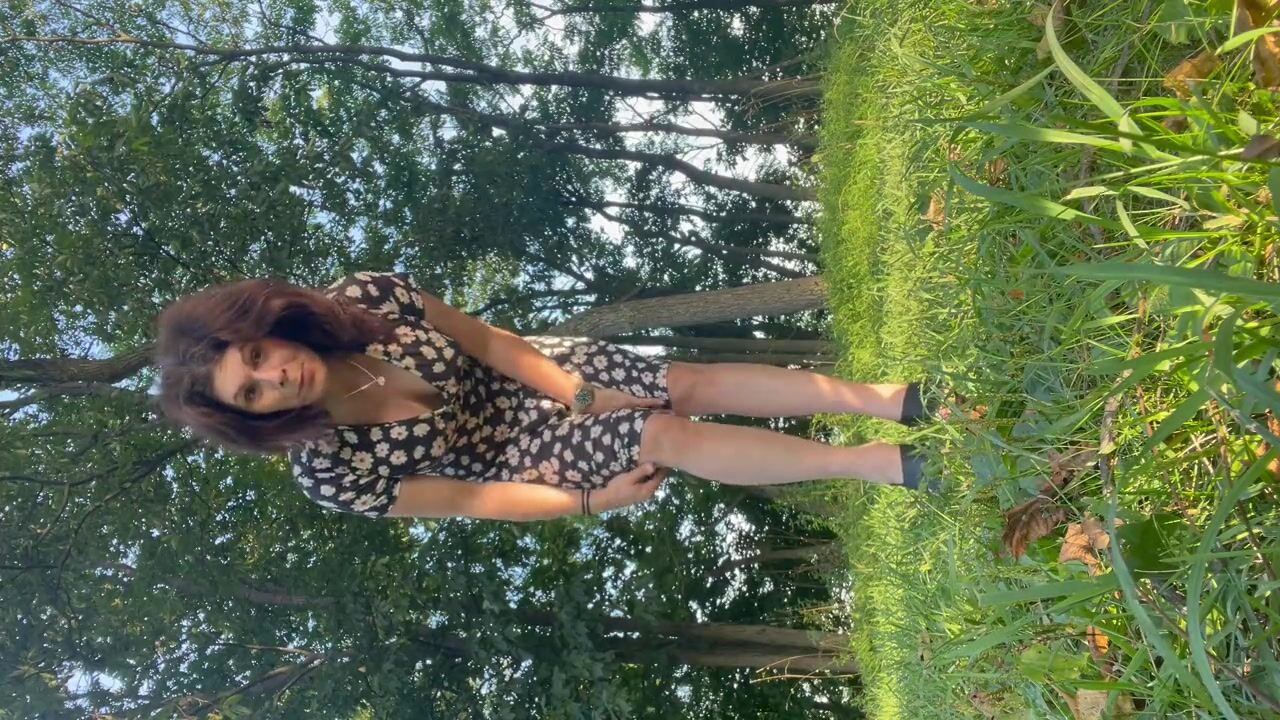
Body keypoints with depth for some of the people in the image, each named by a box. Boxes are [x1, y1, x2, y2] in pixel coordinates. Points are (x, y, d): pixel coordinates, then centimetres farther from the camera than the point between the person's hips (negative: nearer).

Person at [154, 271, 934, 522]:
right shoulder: (331, 471, -24)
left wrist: (584, 397, -19)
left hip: (527, 377, 3)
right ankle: (883, 462, -10)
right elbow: (467, 500, -18)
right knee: (671, 437, -19)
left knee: (692, 385, -11)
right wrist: (591, 501, -16)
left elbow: (489, 341, -12)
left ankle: (893, 398, -5)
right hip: (514, 459, -3)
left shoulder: (363, 297, -20)